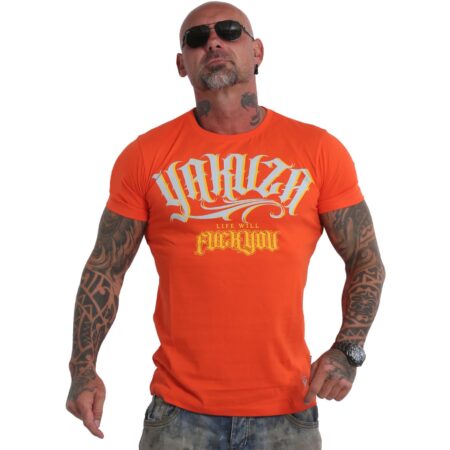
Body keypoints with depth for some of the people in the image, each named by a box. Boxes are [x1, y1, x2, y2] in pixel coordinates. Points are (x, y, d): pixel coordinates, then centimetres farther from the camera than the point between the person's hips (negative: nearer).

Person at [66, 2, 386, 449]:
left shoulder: (320, 151, 1)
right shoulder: (145, 156, 1)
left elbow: (366, 262, 6)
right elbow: (105, 269, 5)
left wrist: (346, 352, -6)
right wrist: (83, 370, -4)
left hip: (286, 410, 1)